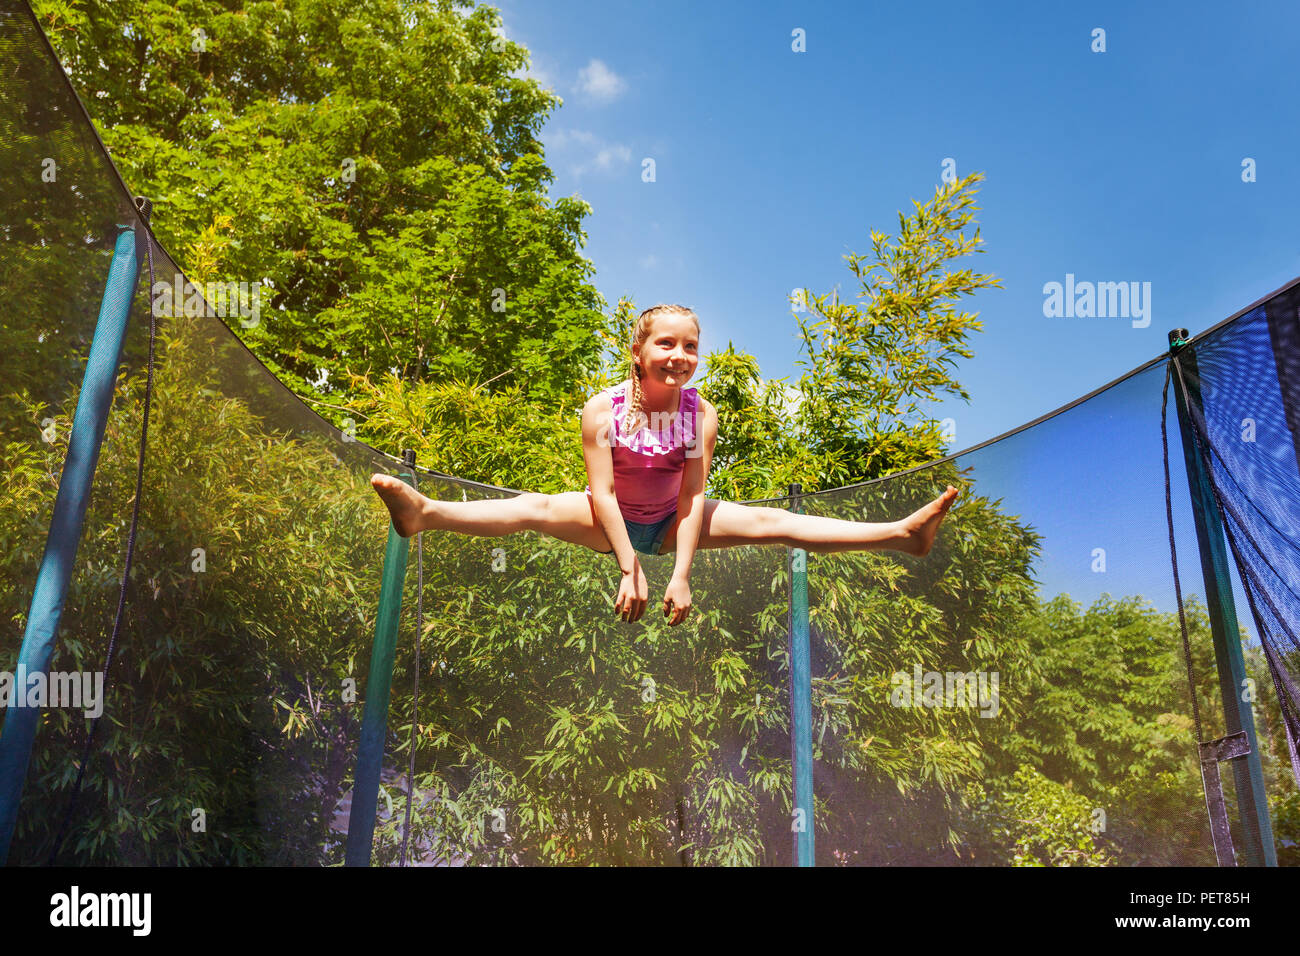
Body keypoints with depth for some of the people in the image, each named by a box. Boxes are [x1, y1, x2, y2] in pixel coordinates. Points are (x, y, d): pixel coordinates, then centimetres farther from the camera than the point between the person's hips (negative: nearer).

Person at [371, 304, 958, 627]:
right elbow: (602, 491, -22)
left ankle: (900, 534, -18)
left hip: (670, 525, 1)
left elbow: (693, 497, -17)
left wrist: (681, 574, -23)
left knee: (770, 522, -12)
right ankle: (424, 513, -40)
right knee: (536, 509, -26)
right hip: (611, 525, -1)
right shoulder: (603, 409, -21)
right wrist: (629, 568, -27)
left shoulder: (701, 415, -16)